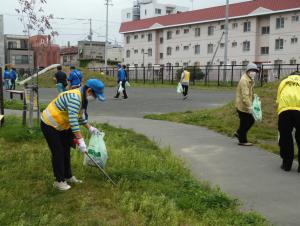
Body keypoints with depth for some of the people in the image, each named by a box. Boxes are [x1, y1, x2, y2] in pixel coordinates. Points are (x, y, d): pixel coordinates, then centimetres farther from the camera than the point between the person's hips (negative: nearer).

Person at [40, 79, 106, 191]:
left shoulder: (82, 97, 0)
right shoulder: (74, 97, -32)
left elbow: (80, 116, 14)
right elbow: (73, 121, -38)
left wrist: (90, 128, 7)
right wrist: (81, 141, -37)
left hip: (61, 126, 10)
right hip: (49, 125, -10)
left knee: (66, 151, 16)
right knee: (58, 153, -4)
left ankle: (68, 176, 30)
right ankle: (59, 181, 8)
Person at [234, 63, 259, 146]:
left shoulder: (250, 80, 13)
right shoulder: (244, 80, -20)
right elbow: (245, 95, -27)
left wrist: (253, 96, 8)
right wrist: (249, 106, -32)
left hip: (246, 105, 10)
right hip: (242, 105, -10)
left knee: (251, 120, 16)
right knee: (244, 123, 0)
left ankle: (238, 133, 30)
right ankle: (242, 141, 12)